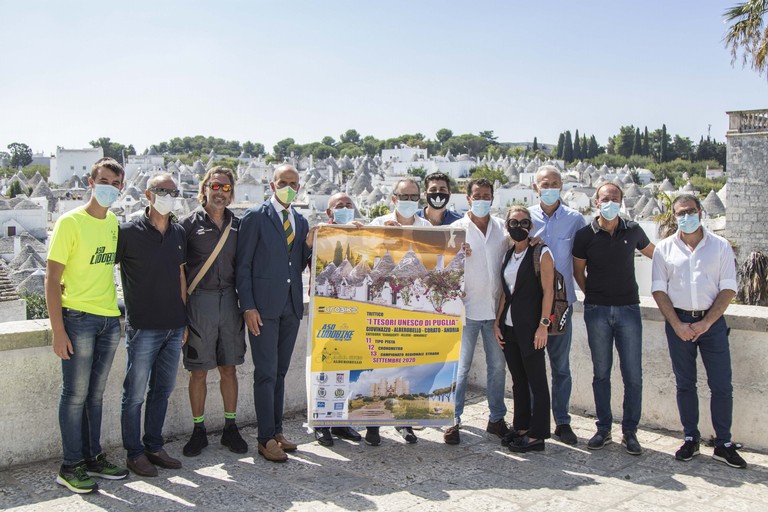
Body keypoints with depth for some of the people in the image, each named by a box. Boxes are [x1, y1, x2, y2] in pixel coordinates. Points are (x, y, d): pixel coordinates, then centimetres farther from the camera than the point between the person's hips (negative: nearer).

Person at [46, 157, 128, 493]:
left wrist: (118, 311, 14)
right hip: (78, 318, -6)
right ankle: (71, 467, 12)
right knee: (75, 394, 1)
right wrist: (58, 330, -15)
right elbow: (52, 278, -10)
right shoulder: (71, 222, -8)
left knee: (95, 393, 14)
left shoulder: (113, 222, 10)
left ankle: (93, 457, 25)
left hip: (110, 319, 6)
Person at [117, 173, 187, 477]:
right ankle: (134, 453, 16)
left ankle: (154, 447, 26)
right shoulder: (129, 232, -7)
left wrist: (184, 318, 14)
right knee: (135, 393, 3)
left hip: (174, 326, 6)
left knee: (163, 389, 14)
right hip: (143, 327, -5)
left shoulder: (179, 233, 10)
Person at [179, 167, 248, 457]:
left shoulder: (237, 225, 9)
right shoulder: (189, 224, -1)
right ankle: (198, 430, 18)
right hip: (199, 301, -3)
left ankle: (230, 428, 21)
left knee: (229, 369, 9)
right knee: (199, 371, 5)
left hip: (229, 300, 3)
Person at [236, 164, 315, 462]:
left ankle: (276, 431, 22)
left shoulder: (301, 222, 14)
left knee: (280, 371, 13)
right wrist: (248, 306, -13)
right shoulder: (255, 217, -4)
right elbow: (243, 265, -6)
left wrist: (310, 245, -4)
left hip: (291, 306, 6)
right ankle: (266, 439, 4)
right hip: (263, 305, -6)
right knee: (266, 372, -4)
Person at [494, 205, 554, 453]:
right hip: (509, 327, 7)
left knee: (536, 380, 0)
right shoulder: (508, 255, 14)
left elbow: (548, 291, -10)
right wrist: (497, 322, 9)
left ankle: (537, 435, 5)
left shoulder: (541, 253, -6)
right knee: (518, 379, 13)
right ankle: (521, 427, 24)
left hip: (530, 327, -7)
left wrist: (543, 324, -15)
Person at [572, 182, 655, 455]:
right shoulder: (585, 235, -1)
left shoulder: (633, 230, 3)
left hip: (628, 309, 1)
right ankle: (604, 428, 18)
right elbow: (578, 272, 9)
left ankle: (630, 431, 12)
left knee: (633, 375, 0)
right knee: (601, 373, 7)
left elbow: (654, 253, 23)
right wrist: (593, 296, 6)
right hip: (597, 310, 0)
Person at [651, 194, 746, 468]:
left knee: (722, 386, -1)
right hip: (678, 321, 1)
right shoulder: (664, 248, 5)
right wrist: (677, 325, -7)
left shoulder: (720, 246, 3)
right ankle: (691, 439, 19)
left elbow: (728, 289, -1)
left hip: (712, 321, -1)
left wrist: (706, 323, -10)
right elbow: (659, 290, 3)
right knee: (685, 384, 8)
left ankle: (723, 444, 10)